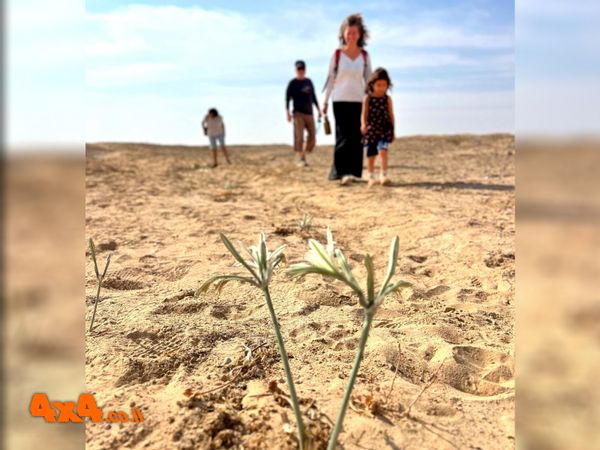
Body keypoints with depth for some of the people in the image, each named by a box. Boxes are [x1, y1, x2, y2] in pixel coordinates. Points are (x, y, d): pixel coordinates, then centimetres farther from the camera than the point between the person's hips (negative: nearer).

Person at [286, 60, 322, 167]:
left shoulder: (309, 82, 15)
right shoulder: (292, 83, 1)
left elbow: (313, 96, 22)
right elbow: (287, 98, -3)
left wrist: (318, 110, 17)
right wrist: (288, 112, -15)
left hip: (309, 113, 5)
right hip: (298, 113, -5)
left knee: (312, 138, -1)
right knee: (299, 137, -11)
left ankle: (303, 154, 16)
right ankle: (301, 159, -6)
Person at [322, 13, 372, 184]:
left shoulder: (364, 55, 7)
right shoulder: (337, 54, 2)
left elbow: (368, 79, 10)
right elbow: (331, 78, 4)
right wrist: (325, 101, 1)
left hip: (358, 101, 3)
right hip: (340, 100, -3)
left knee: (356, 138, 3)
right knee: (343, 136, -11)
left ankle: (353, 171, 12)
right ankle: (342, 172, -14)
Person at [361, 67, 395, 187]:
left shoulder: (387, 99, 2)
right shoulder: (368, 98, 0)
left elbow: (391, 115, 6)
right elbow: (364, 114, -6)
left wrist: (392, 130, 5)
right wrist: (363, 124, -24)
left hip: (385, 129, -1)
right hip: (371, 129, 1)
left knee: (383, 150, -20)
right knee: (370, 154, 7)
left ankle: (383, 175, -13)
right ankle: (371, 177, 20)